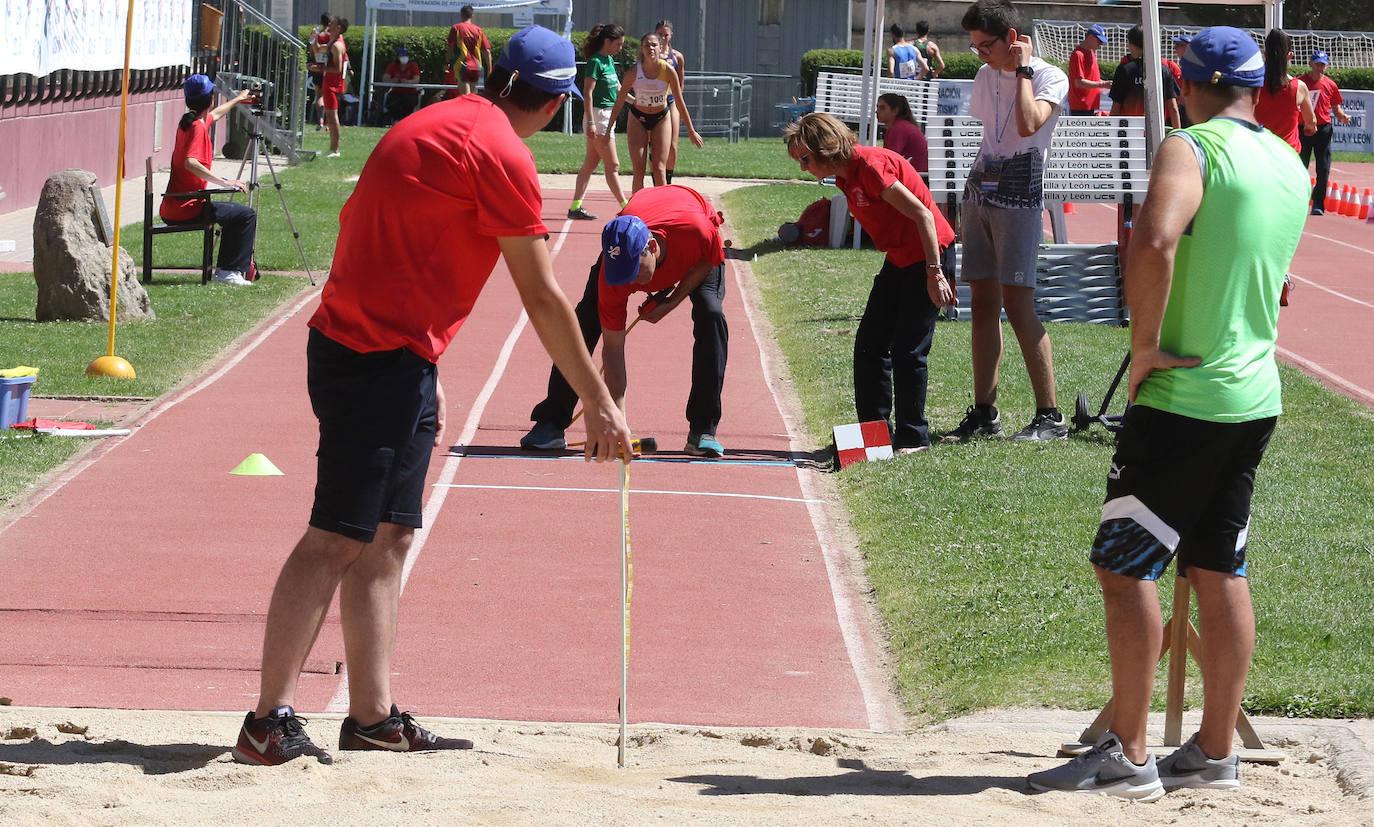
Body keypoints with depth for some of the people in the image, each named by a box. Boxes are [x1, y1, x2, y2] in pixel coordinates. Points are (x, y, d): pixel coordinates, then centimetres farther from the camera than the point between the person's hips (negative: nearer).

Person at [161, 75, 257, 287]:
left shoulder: (188, 121, 13)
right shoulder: (198, 127, -16)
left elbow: (215, 114, 38)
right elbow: (190, 163, -32)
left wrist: (237, 100, 55)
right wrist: (225, 182, -29)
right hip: (186, 208, -10)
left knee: (232, 213, 29)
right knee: (246, 215, -7)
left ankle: (224, 269, 28)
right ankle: (230, 271, -8)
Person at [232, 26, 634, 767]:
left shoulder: (441, 124, 15)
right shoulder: (501, 154, -12)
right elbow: (542, 298, -10)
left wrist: (424, 371, 24)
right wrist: (598, 404, -3)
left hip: (395, 358, 10)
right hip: (381, 362, -10)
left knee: (388, 538, 11)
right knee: (338, 539, -9)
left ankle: (373, 717, 14)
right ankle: (268, 724, -10)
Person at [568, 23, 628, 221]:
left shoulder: (609, 60, 13)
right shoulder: (596, 62, -14)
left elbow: (618, 88, 25)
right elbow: (588, 93, -18)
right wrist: (590, 122, -22)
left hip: (608, 115, 9)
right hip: (598, 115, -9)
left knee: (590, 163, 10)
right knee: (612, 165, -6)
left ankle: (575, 207, 12)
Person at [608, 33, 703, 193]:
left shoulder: (668, 71, -14)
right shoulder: (633, 72, -14)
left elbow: (679, 102, -5)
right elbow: (620, 100, -5)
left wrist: (691, 131, 0)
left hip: (661, 119, 0)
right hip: (638, 119, 0)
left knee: (659, 169, -8)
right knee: (639, 171, -7)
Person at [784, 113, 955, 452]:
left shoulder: (869, 165, -23)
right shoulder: (845, 176, 6)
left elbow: (921, 214, -25)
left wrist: (935, 273, -26)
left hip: (929, 255, -9)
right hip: (899, 259, 9)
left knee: (908, 350, -7)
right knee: (870, 344, 6)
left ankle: (913, 437, 2)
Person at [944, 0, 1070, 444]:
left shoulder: (1050, 77, -7)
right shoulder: (985, 76, 15)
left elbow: (1028, 124, -24)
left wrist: (1022, 69, -13)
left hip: (1018, 199, -7)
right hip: (979, 193, 7)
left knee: (1018, 305, -12)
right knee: (984, 303, 6)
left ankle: (1050, 415, -10)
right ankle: (984, 411, 10)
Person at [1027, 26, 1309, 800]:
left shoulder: (1191, 150, -13)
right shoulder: (1292, 168, 12)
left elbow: (1154, 244, -30)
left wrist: (1145, 345, -20)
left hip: (1183, 396, -8)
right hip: (1256, 395, 8)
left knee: (1125, 566, -2)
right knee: (1220, 573, 13)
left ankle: (1128, 755, -3)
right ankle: (1215, 751, 17)